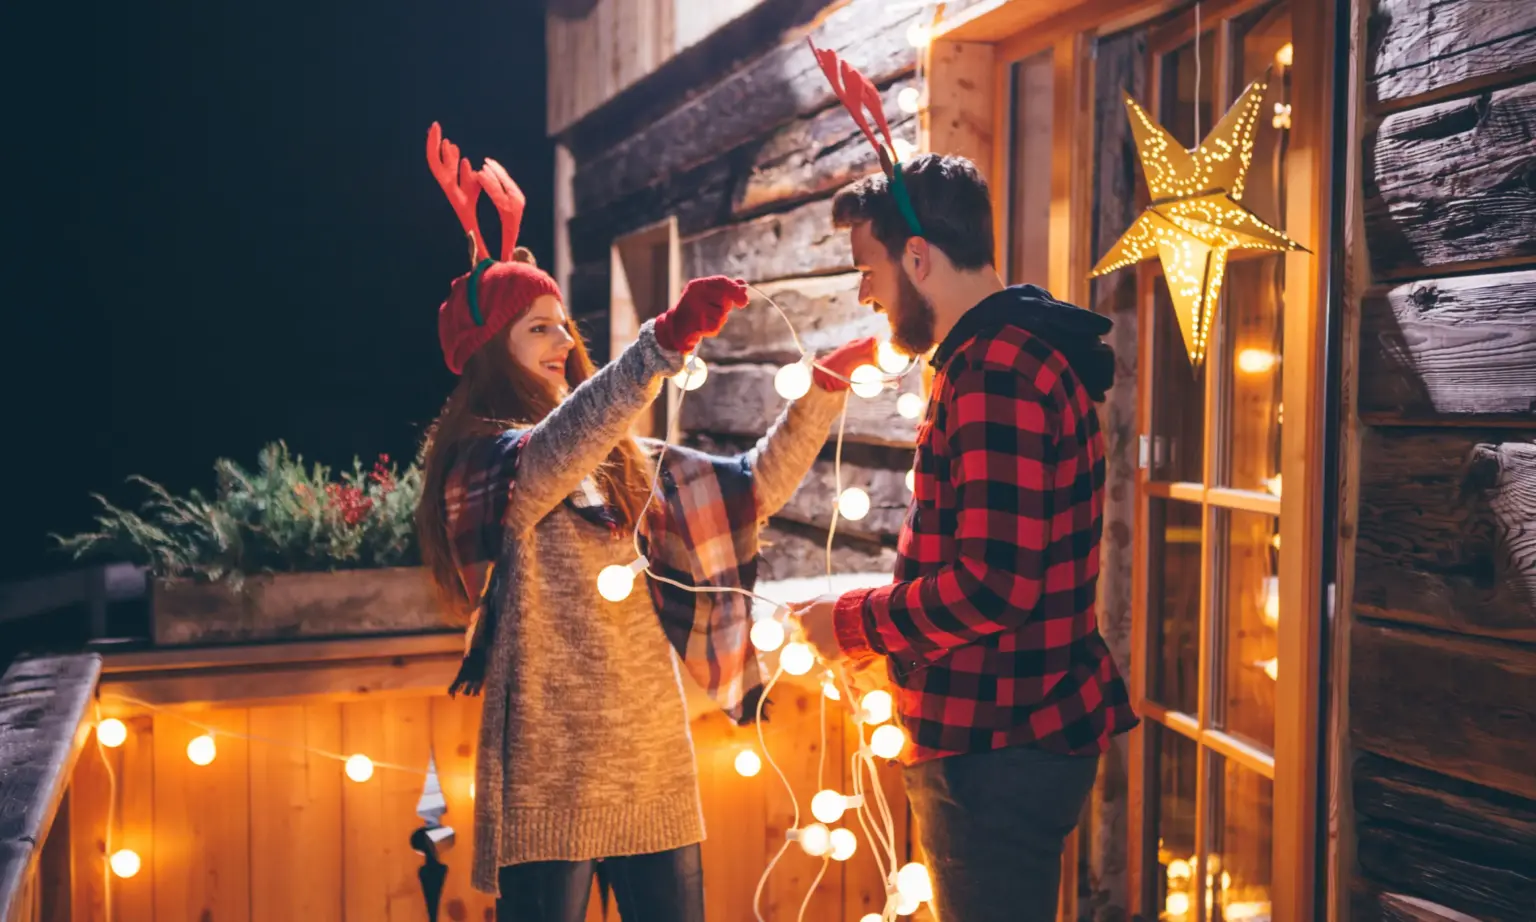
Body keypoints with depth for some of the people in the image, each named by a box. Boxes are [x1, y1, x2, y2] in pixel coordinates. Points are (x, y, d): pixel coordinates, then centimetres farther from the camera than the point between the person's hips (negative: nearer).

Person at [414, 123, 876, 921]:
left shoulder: (621, 462, 12)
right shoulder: (479, 463, -8)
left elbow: (755, 487, 11)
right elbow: (553, 455, -30)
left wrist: (827, 384, 0)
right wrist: (666, 340, -41)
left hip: (653, 767, 6)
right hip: (550, 775, -6)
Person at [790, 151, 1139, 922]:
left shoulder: (998, 372, -20)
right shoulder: (1010, 353, 15)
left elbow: (991, 586, -26)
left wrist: (852, 624, -11)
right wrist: (883, 634, 13)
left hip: (998, 750, -11)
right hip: (1010, 733, 11)